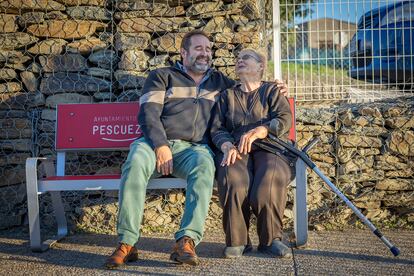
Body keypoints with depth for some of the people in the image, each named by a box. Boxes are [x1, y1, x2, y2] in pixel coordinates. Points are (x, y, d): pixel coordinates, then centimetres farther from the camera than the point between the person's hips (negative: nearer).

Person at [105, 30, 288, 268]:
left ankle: (187, 241, -42)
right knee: (135, 164, -35)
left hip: (195, 147, 1)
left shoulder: (220, 82, 27)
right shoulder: (162, 76, 17)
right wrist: (160, 145, -13)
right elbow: (148, 113, 4)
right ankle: (127, 243, -33)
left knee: (204, 167, -36)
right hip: (157, 142, -1)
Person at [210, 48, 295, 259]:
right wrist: (227, 146, -12)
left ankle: (271, 239, -19)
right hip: (236, 150, 1)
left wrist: (257, 132, -20)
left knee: (270, 179, -36)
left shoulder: (272, 91, 18)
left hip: (270, 148, -1)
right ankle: (237, 240, -23)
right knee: (233, 179, -35)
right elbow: (216, 129, 13)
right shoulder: (227, 96, 25)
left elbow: (285, 119, -1)